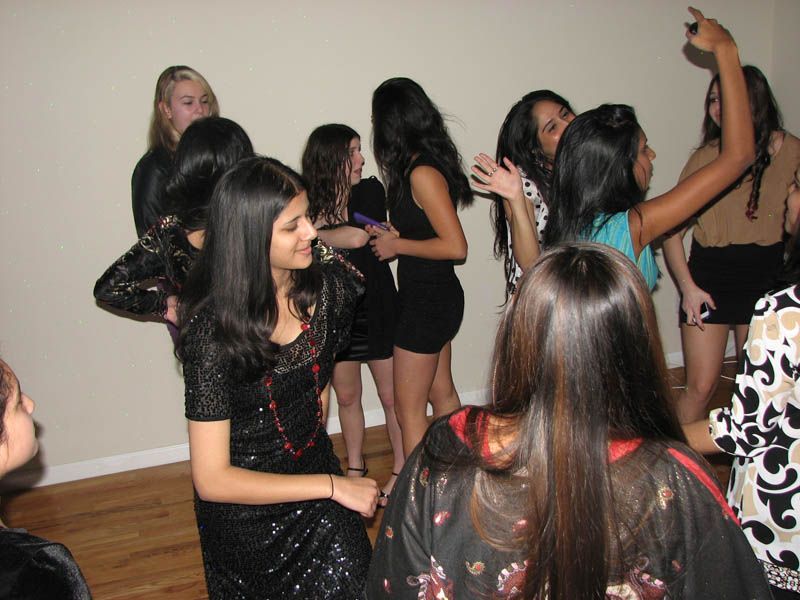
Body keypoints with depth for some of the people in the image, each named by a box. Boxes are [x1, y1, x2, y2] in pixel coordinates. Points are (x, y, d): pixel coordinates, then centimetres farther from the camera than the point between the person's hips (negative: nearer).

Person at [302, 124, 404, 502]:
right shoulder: (309, 203, -6)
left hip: (374, 308, -2)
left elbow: (358, 236, -27)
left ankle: (402, 469, 27)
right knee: (346, 397, 16)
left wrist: (315, 231, -18)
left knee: (391, 396, 7)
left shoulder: (369, 191, -10)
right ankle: (355, 467, 36)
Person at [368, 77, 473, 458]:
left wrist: (397, 245, -15)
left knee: (408, 409, 3)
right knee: (442, 394, 21)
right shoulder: (427, 165, 6)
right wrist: (393, 236, 3)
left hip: (427, 299, -10)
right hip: (436, 296, 10)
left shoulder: (422, 173, -21)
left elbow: (455, 247, -24)